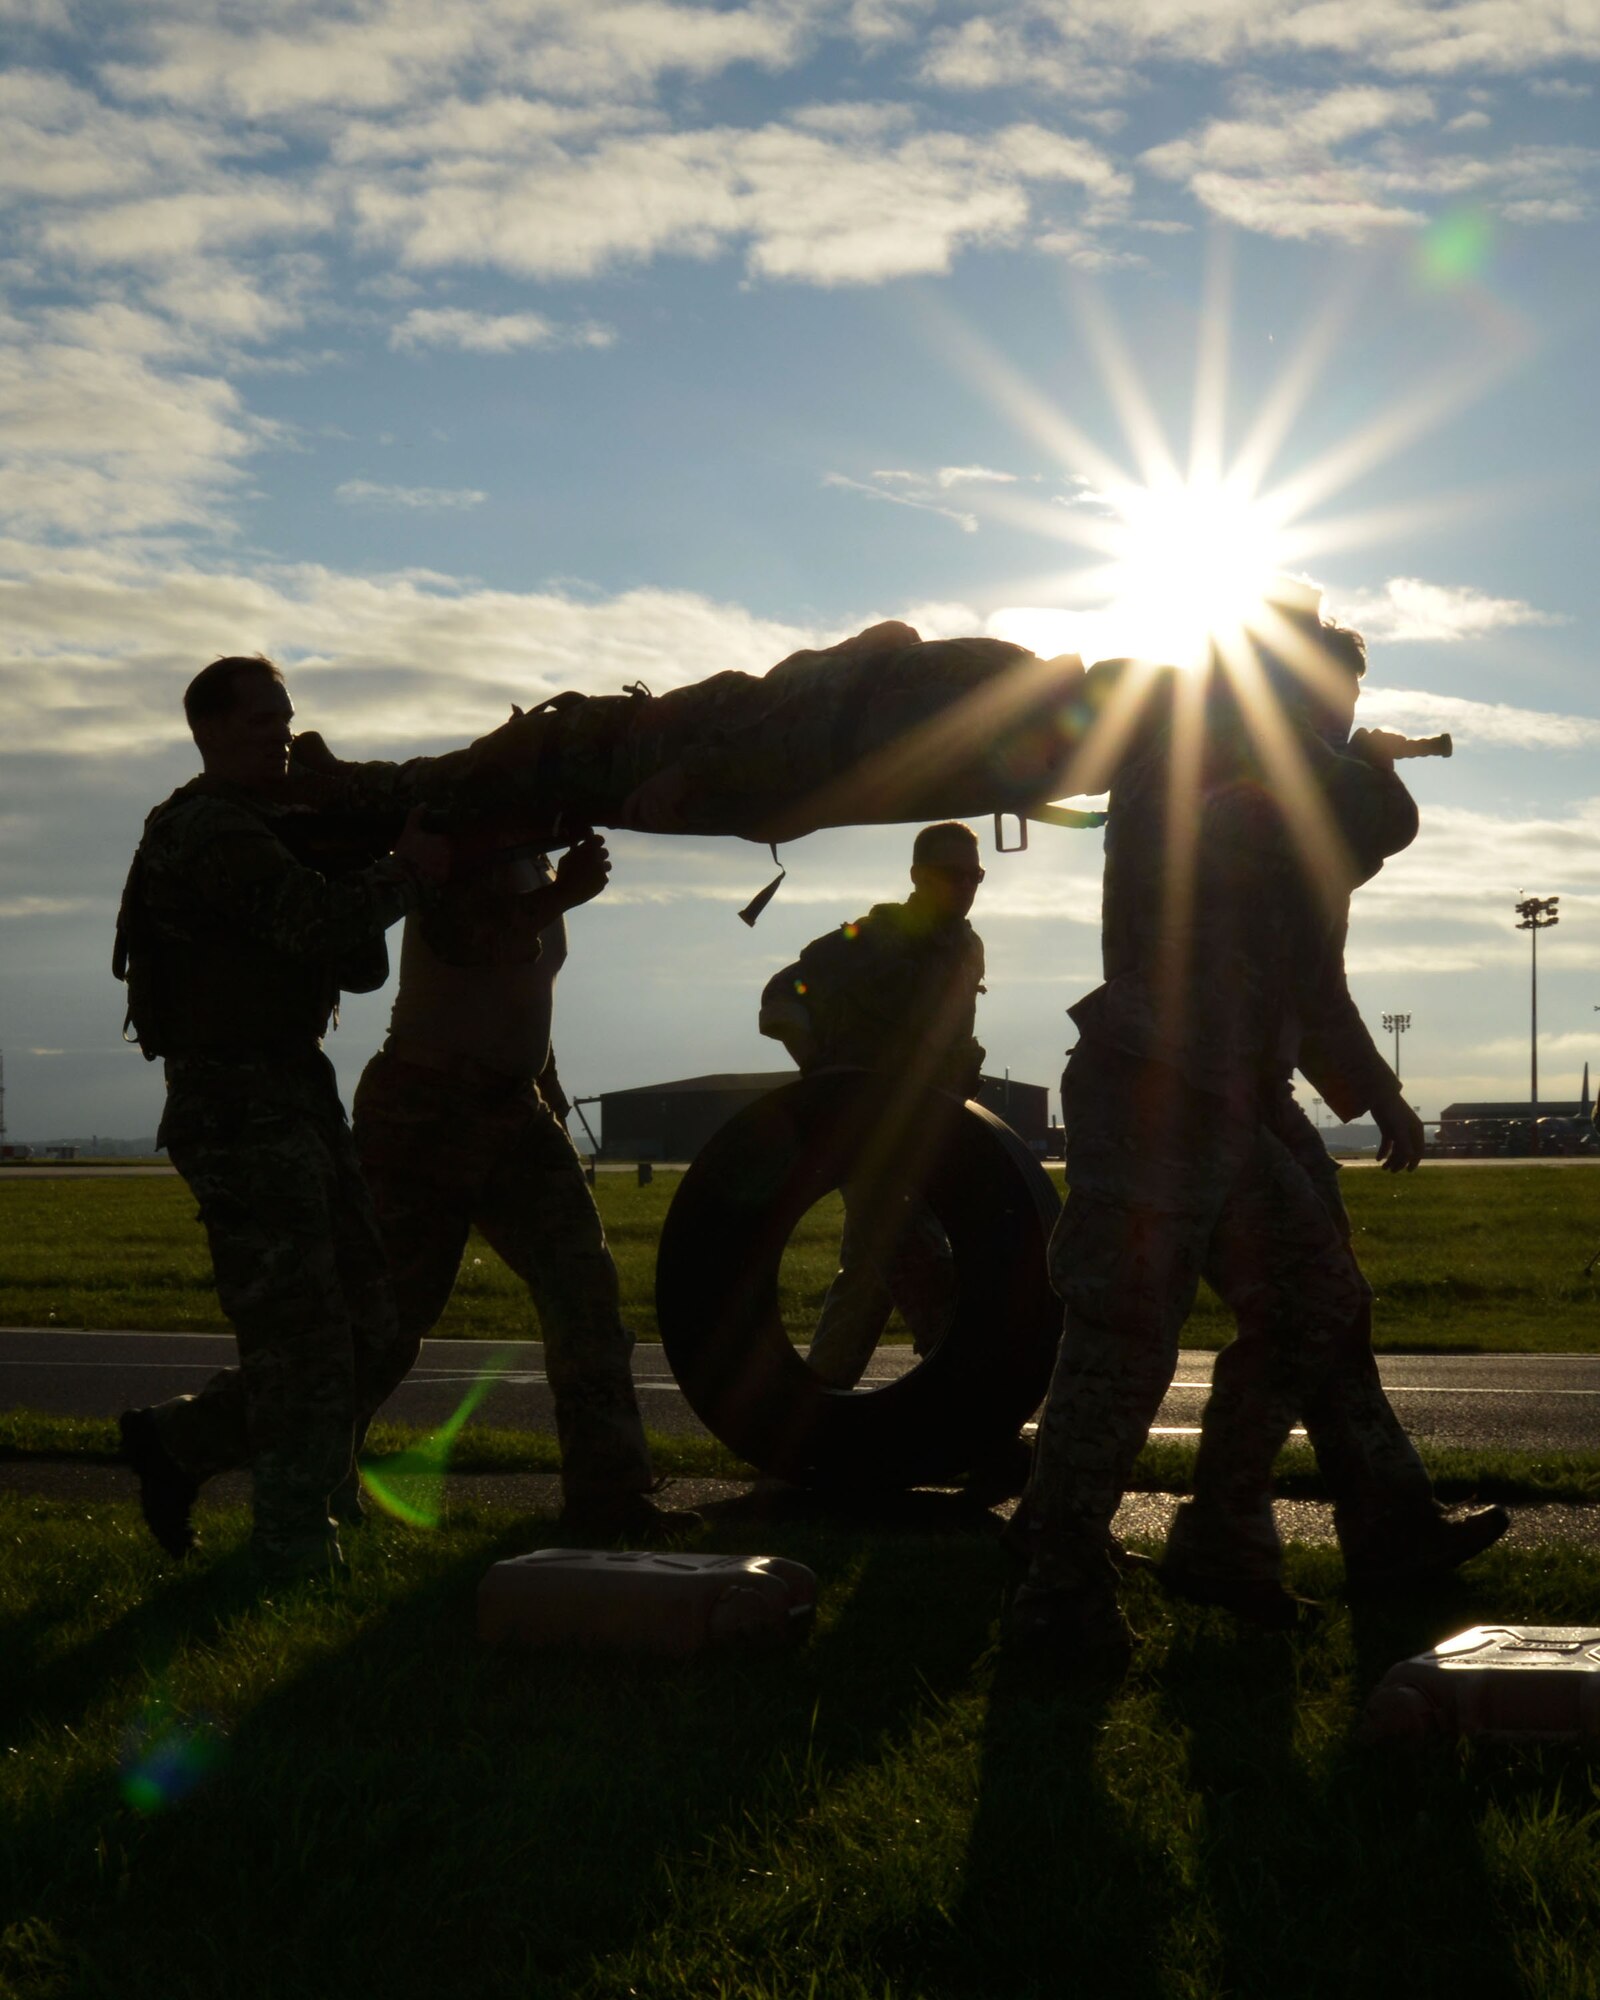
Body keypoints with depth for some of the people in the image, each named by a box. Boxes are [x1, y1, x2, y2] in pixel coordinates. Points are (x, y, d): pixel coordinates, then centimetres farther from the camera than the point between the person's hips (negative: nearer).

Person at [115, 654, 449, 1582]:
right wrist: (407, 873, -12)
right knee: (307, 1344, -10)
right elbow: (319, 920, -26)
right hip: (237, 1102, -10)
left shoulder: (272, 825, 21)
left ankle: (177, 1442, 23)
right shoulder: (210, 829, -11)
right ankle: (300, 1558, -1)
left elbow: (359, 963, 20)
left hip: (299, 1091, 10)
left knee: (373, 1341, 10)